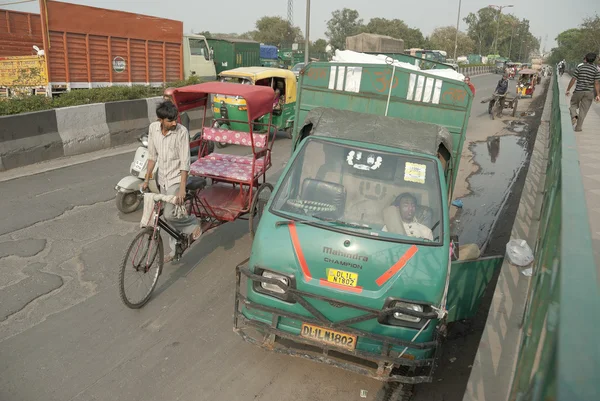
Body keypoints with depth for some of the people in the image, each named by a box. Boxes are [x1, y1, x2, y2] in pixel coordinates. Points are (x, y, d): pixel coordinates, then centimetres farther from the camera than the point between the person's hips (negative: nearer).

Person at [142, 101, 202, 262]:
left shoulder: (181, 132, -19)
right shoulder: (153, 128, -4)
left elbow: (185, 162, -19)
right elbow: (152, 156, 6)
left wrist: (182, 188, -23)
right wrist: (147, 179, 6)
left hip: (176, 178, -5)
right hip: (163, 178, 5)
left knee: (169, 214, -17)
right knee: (170, 215, 13)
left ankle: (193, 225, 12)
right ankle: (175, 250, 28)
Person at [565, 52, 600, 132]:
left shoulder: (579, 68, -5)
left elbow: (573, 80, -4)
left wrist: (568, 90, 7)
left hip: (578, 91, -1)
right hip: (589, 92, 1)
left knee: (573, 104, 20)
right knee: (583, 110, 6)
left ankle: (574, 116, -11)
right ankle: (578, 127, 7)